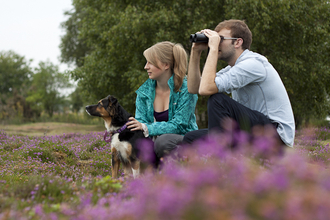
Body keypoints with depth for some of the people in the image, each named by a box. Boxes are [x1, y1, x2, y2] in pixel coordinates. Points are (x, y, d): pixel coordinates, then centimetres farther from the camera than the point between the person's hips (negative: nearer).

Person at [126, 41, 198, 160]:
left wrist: (146, 128, -28)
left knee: (164, 141, -37)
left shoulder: (185, 89, -12)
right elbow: (141, 120, 2)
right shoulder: (145, 90, 5)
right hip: (156, 139, 4)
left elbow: (179, 125, -18)